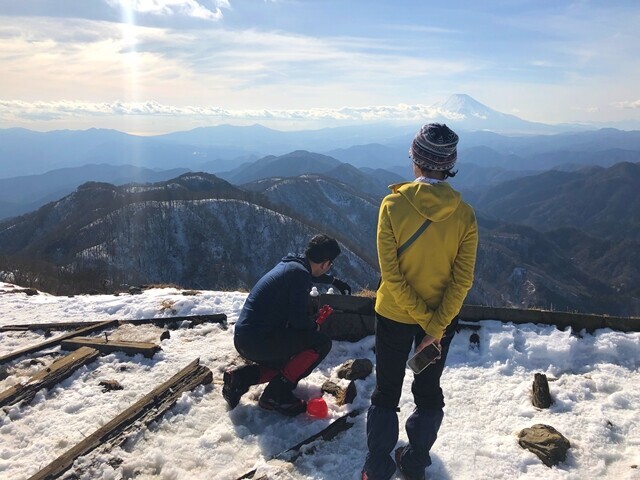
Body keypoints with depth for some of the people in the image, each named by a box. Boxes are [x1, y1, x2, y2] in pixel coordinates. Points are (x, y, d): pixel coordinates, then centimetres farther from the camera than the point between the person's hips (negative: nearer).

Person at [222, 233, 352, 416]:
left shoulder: (290, 264, 14)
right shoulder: (300, 274, -16)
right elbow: (298, 320, -17)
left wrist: (335, 281, 51)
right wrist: (315, 324, 4)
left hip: (243, 339, 10)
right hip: (259, 340, -10)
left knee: (289, 363, 29)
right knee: (321, 343, -6)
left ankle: (241, 377, 11)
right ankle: (277, 395, -6)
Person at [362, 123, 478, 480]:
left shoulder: (393, 204, -19)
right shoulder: (464, 214, -13)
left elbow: (391, 273, -20)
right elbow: (462, 280, -15)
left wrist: (424, 318, -13)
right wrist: (435, 327, -13)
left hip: (394, 315, -2)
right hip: (443, 318, 2)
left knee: (387, 392, 16)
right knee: (429, 391, 21)